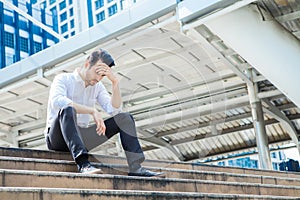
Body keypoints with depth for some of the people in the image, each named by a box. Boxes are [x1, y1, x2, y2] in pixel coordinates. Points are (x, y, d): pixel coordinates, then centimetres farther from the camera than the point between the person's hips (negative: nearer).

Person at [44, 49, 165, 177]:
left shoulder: (98, 87, 12)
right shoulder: (63, 79, -5)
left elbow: (115, 110, -2)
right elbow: (57, 100, -28)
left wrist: (115, 82, -13)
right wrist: (92, 111, -33)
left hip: (80, 137, 5)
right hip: (57, 137, -5)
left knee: (125, 118, -4)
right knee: (67, 109, -37)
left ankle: (135, 168, -17)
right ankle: (83, 164, -48)